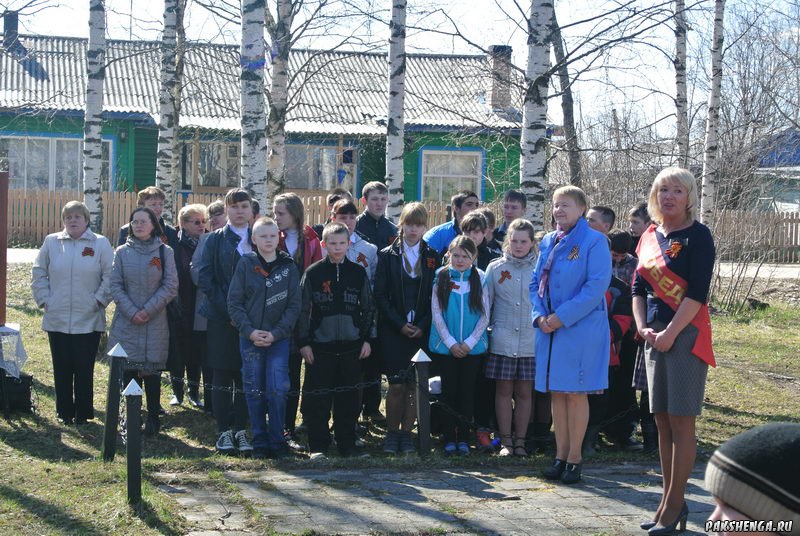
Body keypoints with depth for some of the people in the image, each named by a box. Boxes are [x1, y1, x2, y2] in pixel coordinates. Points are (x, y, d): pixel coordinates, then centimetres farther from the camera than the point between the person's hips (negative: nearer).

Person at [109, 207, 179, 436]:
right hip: (126, 321, 1)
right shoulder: (122, 252, 4)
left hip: (155, 321, -1)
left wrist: (148, 310, -11)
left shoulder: (165, 252, 0)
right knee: (128, 369, 1)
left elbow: (170, 286, -3)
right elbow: (115, 285, 1)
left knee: (151, 370, 2)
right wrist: (131, 311, -10)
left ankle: (153, 417, 12)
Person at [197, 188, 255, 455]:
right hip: (221, 318, -2)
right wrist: (227, 309, -11)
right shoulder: (215, 240, 4)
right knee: (222, 375, 0)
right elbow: (204, 278, -3)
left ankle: (240, 430, 10)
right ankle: (224, 432, 6)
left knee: (244, 375, 3)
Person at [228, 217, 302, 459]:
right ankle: (259, 443, 14)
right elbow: (234, 303, 0)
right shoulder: (246, 264, 1)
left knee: (278, 390, -6)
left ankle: (277, 441, 6)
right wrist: (250, 331, -11)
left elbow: (294, 305, 1)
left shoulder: (288, 266, 3)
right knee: (254, 391, 4)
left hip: (279, 338, 0)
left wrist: (276, 333, -10)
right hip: (250, 338, 0)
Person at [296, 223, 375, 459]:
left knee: (348, 397, 7)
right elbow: (303, 309, 1)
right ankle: (318, 446, 8)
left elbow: (368, 308, 13)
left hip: (351, 345, 2)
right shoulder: (313, 273, 0)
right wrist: (304, 342, -3)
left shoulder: (358, 273, 7)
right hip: (320, 346, -2)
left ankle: (347, 444, 17)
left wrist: (366, 339, 7)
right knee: (318, 398, -1)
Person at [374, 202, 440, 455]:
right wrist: (400, 324, -9)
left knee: (414, 385, 1)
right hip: (393, 330, -1)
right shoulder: (387, 256, 3)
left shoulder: (433, 257, 8)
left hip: (422, 330, 2)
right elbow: (381, 295, -1)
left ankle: (406, 432, 10)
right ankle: (392, 433, 6)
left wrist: (422, 325, -6)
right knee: (396, 384, -5)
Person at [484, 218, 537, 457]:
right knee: (504, 390, 4)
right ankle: (506, 441, 12)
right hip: (502, 341, 0)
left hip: (531, 341, 0)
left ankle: (520, 441, 15)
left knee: (524, 392, 5)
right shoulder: (495, 268, 5)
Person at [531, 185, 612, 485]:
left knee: (576, 393, 0)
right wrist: (539, 316, -3)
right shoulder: (548, 242, 12)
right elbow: (536, 283, 15)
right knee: (556, 393, 8)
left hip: (581, 328, -6)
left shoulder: (593, 241, -7)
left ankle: (574, 458, 8)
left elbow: (597, 286, -15)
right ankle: (561, 456, 16)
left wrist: (561, 317, -17)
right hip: (549, 327, 6)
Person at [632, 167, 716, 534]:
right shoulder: (650, 236, 12)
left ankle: (674, 504, -1)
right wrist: (643, 328, 1)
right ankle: (669, 498, 18)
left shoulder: (697, 236, -8)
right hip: (655, 336, 7)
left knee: (680, 420, -5)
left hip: (686, 335, -7)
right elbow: (639, 288, 15)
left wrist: (670, 333, -16)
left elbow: (697, 293, -14)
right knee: (662, 421, 9)